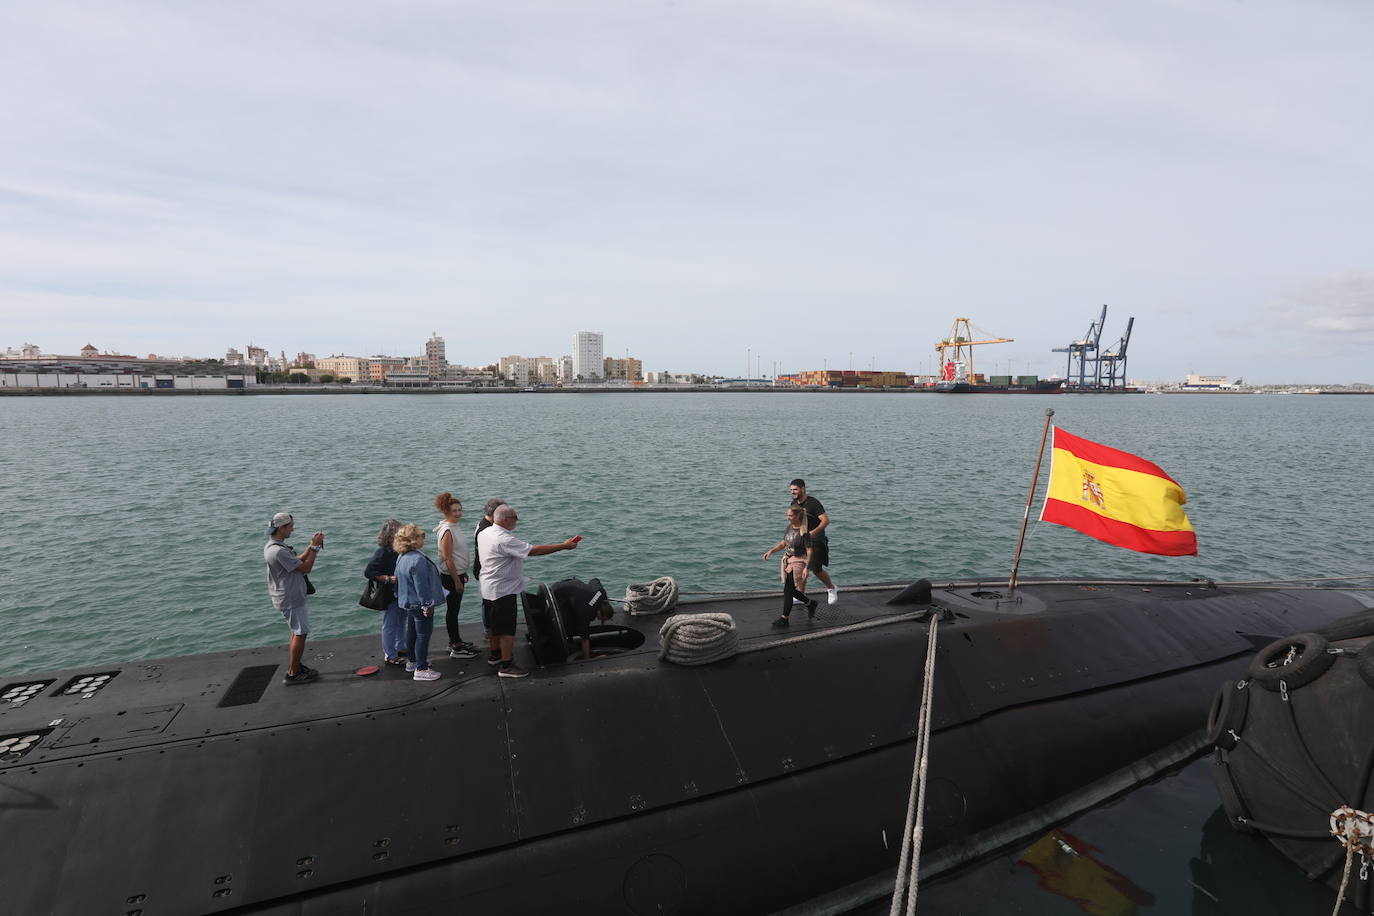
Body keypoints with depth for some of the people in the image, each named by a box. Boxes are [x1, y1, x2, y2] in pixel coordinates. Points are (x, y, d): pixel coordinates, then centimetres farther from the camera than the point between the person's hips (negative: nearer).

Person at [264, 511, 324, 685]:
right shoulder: (280, 551, -26)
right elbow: (305, 568, -22)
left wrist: (311, 546, 4)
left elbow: (297, 562, 12)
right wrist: (314, 547, -15)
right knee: (300, 633, -2)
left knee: (297, 631, 20)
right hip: (290, 599, -10)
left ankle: (294, 665, 30)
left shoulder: (270, 546, 8)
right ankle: (292, 674, 5)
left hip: (285, 597, 10)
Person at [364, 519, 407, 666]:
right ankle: (390, 655, 14)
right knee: (390, 625, 2)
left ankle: (400, 648, 36)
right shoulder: (383, 553, -19)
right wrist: (388, 579, -26)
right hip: (390, 595, -8)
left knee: (401, 622, 20)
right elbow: (368, 572, -21)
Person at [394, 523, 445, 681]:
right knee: (423, 634, 0)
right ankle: (421, 669, 7)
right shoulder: (418, 560, -27)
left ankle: (413, 661, 38)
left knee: (412, 631, 23)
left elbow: (398, 579, 16)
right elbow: (421, 585, -26)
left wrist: (399, 596, 27)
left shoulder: (402, 557, 5)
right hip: (420, 603, -10)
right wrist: (427, 604, -19)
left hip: (408, 602, 10)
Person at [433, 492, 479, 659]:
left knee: (454, 608, 18)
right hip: (450, 577, -10)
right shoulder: (447, 531, -20)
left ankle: (455, 640, 31)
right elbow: (448, 559, -22)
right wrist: (457, 581, -20)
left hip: (457, 574, 10)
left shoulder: (453, 527, 9)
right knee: (452, 610, -1)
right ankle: (456, 648, 7)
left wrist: (463, 574, 21)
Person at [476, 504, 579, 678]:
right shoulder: (504, 539, -26)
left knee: (494, 624, 23)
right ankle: (506, 665, 6)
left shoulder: (483, 533, 3)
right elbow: (534, 551, -29)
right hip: (503, 590, -10)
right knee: (507, 628, -1)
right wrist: (563, 546, -26)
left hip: (488, 587, 10)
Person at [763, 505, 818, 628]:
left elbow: (809, 551, -17)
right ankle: (810, 603, 36)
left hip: (798, 562, -7)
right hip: (787, 560, 8)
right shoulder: (789, 527, 4)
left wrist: (807, 568, -23)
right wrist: (771, 551, 2)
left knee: (788, 590, -5)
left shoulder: (804, 532, -18)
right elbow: (783, 543, 14)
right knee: (792, 590, 12)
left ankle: (784, 618, 5)